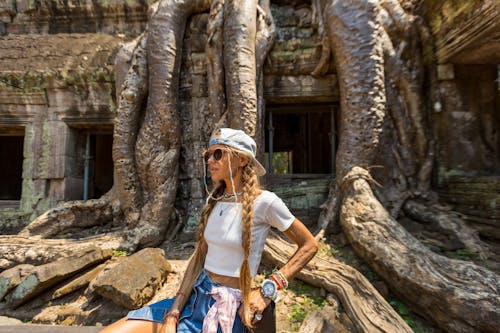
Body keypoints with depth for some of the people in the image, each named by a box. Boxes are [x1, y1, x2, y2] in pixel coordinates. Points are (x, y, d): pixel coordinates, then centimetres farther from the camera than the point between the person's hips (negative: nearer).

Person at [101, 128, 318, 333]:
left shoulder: (263, 201, -15)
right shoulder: (214, 200, 4)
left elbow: (310, 245, -7)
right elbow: (199, 257, 3)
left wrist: (268, 289, -11)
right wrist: (172, 316, -4)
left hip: (228, 309, -5)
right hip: (195, 296, 6)